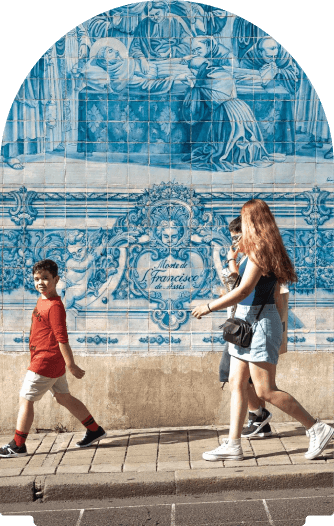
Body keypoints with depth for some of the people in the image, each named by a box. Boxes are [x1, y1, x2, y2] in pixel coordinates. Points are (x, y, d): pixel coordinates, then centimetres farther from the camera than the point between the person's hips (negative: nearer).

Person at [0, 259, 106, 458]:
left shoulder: (54, 306, -20)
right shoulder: (42, 301, 10)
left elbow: (62, 338, -21)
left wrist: (71, 365, -20)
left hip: (45, 362, -10)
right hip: (54, 363, 10)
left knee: (26, 399, -1)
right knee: (64, 398, 17)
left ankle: (17, 446, 9)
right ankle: (95, 430, 26)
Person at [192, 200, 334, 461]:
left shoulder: (259, 250, -17)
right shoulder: (264, 249, 12)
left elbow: (243, 291, -20)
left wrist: (208, 307, -13)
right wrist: (234, 260, 24)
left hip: (260, 321, -10)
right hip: (248, 321, 10)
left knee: (265, 390, -6)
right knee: (237, 383, 8)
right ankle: (233, 445, 12)